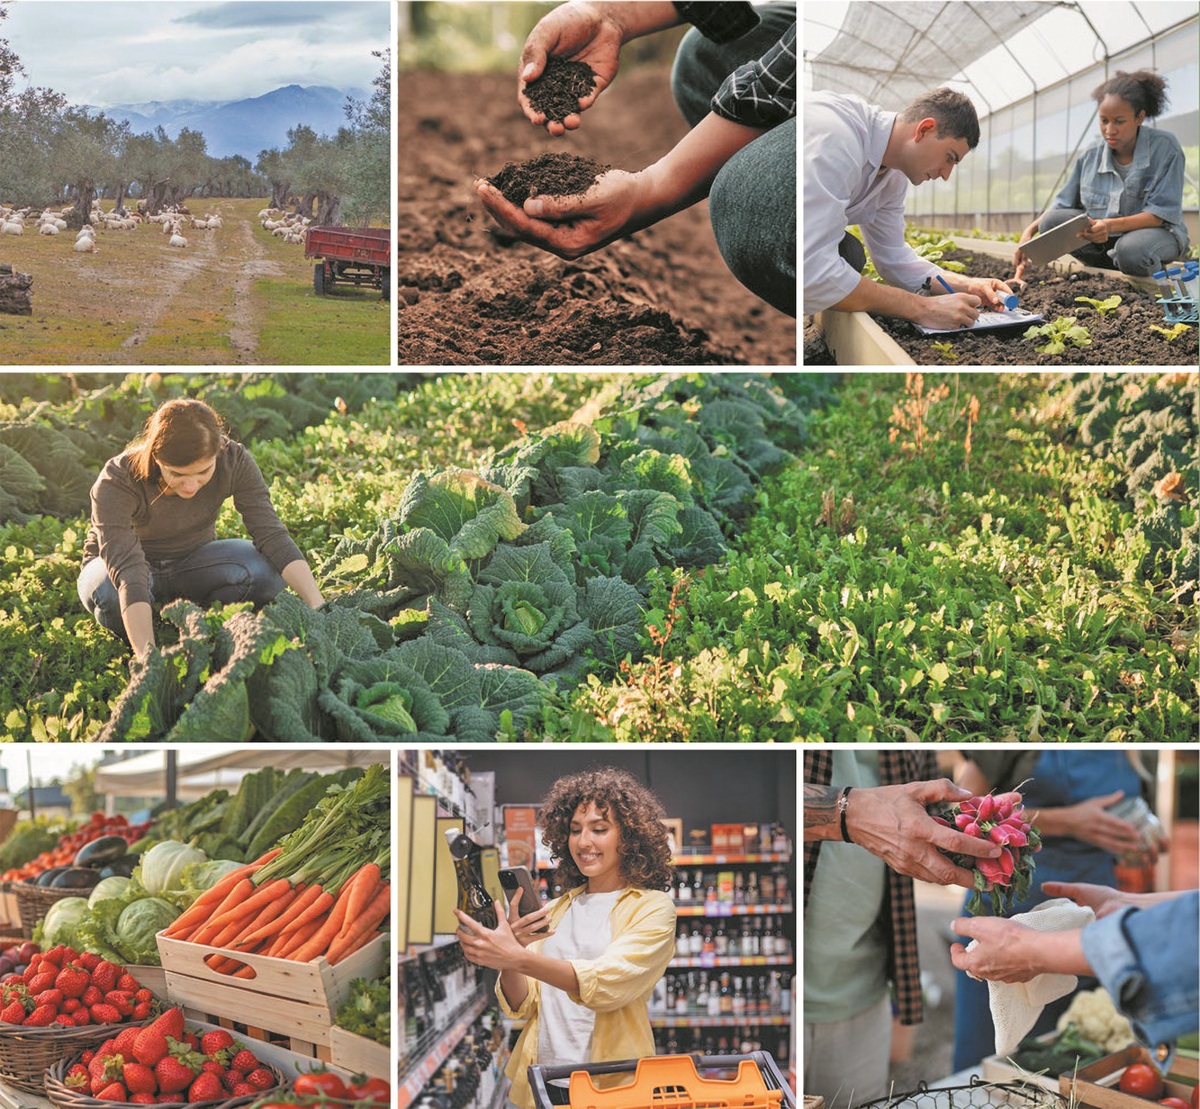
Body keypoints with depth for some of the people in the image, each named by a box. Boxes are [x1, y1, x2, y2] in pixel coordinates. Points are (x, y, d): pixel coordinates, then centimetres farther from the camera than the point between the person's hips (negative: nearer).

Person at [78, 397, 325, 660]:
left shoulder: (233, 461, -24)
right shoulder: (116, 483, -33)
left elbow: (271, 533, -26)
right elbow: (128, 572, -43)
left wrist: (318, 605, -38)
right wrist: (146, 656, -54)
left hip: (191, 564, 3)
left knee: (266, 570, -27)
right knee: (110, 592, -39)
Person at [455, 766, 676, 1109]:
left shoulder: (653, 907, -1)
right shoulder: (554, 910, 11)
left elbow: (606, 984, -17)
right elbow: (521, 1006, 7)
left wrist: (517, 958, -27)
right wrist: (507, 957, -12)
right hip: (539, 1081, 3)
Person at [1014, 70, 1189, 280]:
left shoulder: (1165, 147, -14)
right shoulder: (1091, 157, -1)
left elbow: (1163, 212, -19)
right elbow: (1062, 205, 6)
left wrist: (1112, 225, -35)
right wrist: (1030, 231, -14)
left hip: (1156, 231, -5)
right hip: (1103, 235, 5)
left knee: (1131, 250, -41)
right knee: (1051, 222, -18)